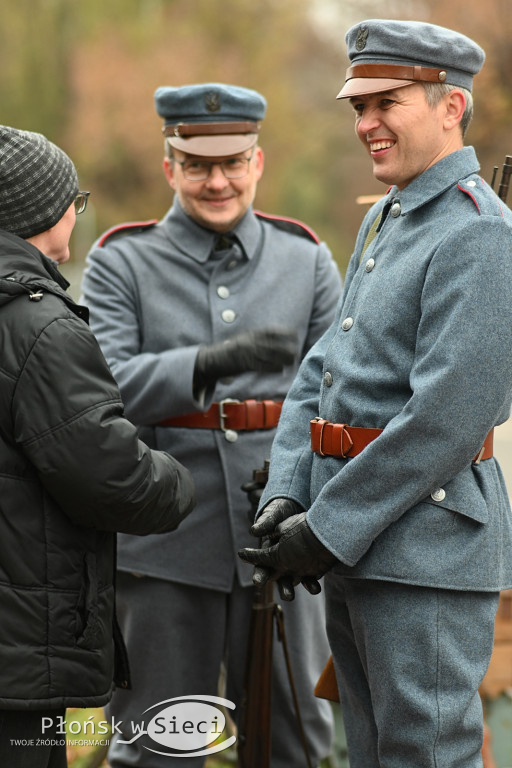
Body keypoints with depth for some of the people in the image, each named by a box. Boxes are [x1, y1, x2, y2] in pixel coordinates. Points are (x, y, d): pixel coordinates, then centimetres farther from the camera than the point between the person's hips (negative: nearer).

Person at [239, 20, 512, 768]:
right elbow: (321, 370, 15)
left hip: (427, 548, -9)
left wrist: (328, 529, -18)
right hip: (355, 547, 9)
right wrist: (286, 497, 1)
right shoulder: (384, 222, 16)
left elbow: (449, 416, -22)